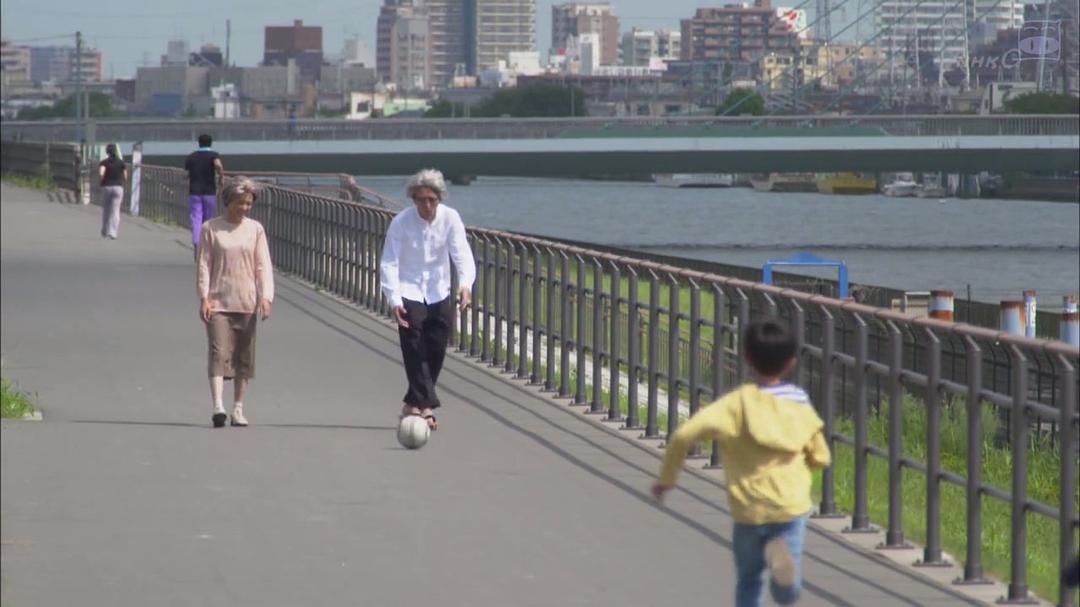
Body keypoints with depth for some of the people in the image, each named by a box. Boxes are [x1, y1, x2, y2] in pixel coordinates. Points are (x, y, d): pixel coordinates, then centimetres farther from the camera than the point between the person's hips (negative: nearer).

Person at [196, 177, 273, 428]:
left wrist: (266, 297, -9)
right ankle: (217, 406, -23)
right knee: (219, 352, -15)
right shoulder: (211, 228, 1)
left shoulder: (255, 229, 6)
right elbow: (203, 264, 0)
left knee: (244, 357, 6)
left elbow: (263, 266, 3)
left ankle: (238, 409, 14)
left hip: (247, 304, 3)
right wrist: (204, 297, -9)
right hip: (218, 302, -3)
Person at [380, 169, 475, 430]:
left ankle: (413, 404, 21)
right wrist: (394, 299, -26)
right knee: (415, 351, -12)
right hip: (409, 293, -3)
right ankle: (425, 405, -12)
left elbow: (461, 254, -16)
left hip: (439, 294, 3)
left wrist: (465, 283, -35)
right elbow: (389, 263, -15)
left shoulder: (450, 218, -10)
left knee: (436, 352, 6)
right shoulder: (401, 222, -15)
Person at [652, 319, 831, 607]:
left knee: (749, 582, 19)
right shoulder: (801, 406, 3)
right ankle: (781, 553, -33)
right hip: (791, 506, 0)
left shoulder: (736, 404, -5)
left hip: (748, 510, 0)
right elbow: (820, 458, 11)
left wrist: (667, 478, -2)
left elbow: (684, 434, -15)